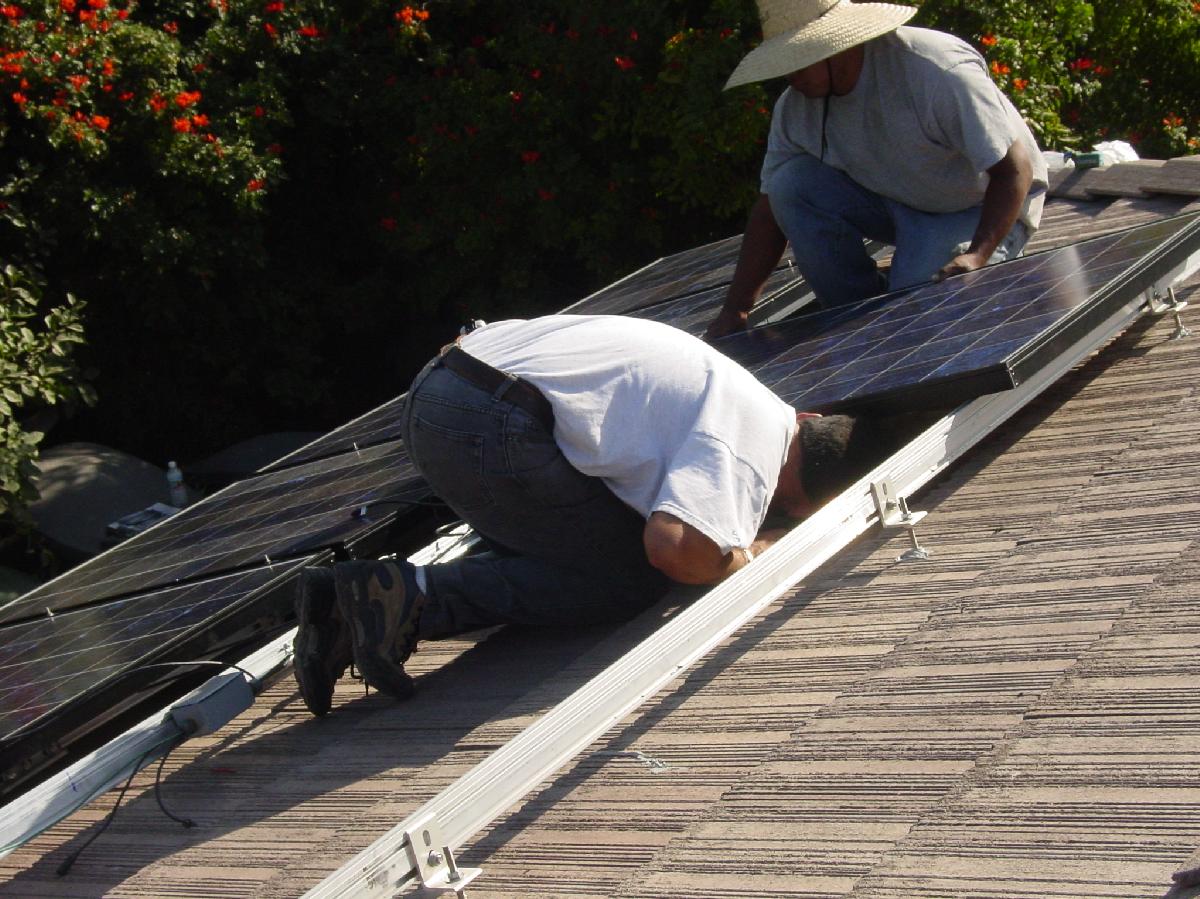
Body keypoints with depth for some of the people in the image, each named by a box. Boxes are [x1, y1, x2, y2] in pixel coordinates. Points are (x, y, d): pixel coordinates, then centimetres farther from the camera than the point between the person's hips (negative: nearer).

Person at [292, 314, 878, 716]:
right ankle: (416, 599, -13)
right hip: (490, 430, -9)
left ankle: (349, 606, 4)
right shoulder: (750, 445, -7)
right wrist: (748, 555, 0)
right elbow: (676, 546, -22)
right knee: (632, 577, -1)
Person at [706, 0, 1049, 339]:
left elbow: (1015, 169, -28)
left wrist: (978, 256, -40)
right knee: (790, 183, -17)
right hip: (893, 203, 6)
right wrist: (734, 311, -9)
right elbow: (771, 208, -3)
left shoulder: (936, 72, -31)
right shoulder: (794, 108, -11)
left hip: (979, 210, -6)